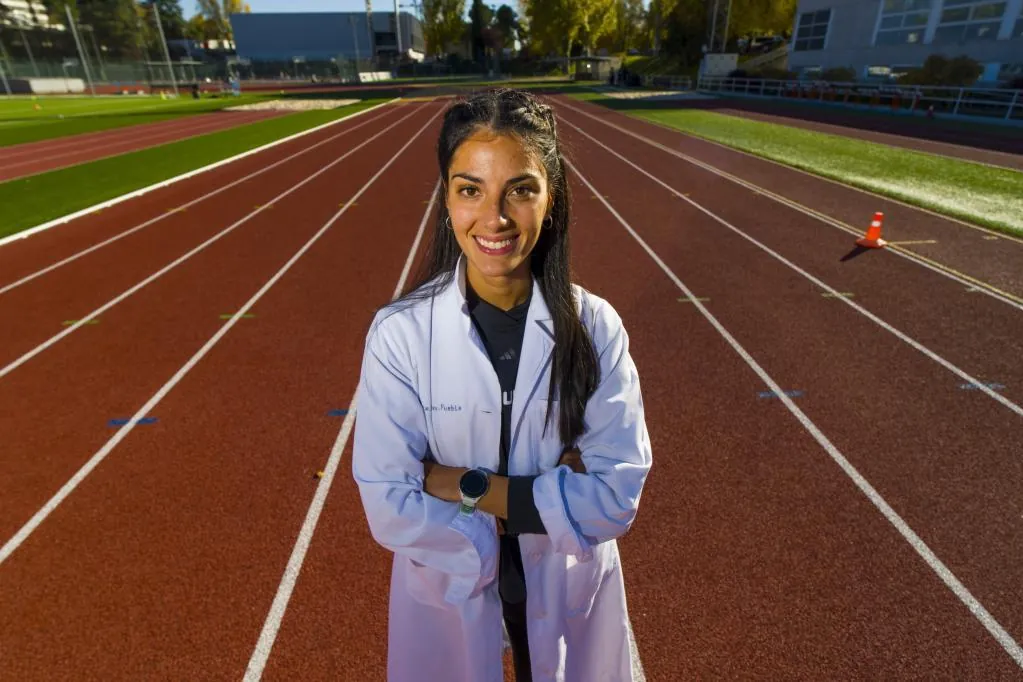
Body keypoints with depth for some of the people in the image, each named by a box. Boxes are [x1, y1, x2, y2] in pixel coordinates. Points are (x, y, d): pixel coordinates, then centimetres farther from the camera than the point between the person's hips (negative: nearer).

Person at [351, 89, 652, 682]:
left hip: (570, 594, 1)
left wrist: (467, 487, -23)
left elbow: (617, 494, -19)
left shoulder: (595, 326, -17)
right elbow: (390, 508, -20)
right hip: (448, 593, 0)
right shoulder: (399, 333, -20)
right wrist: (551, 501, -19)